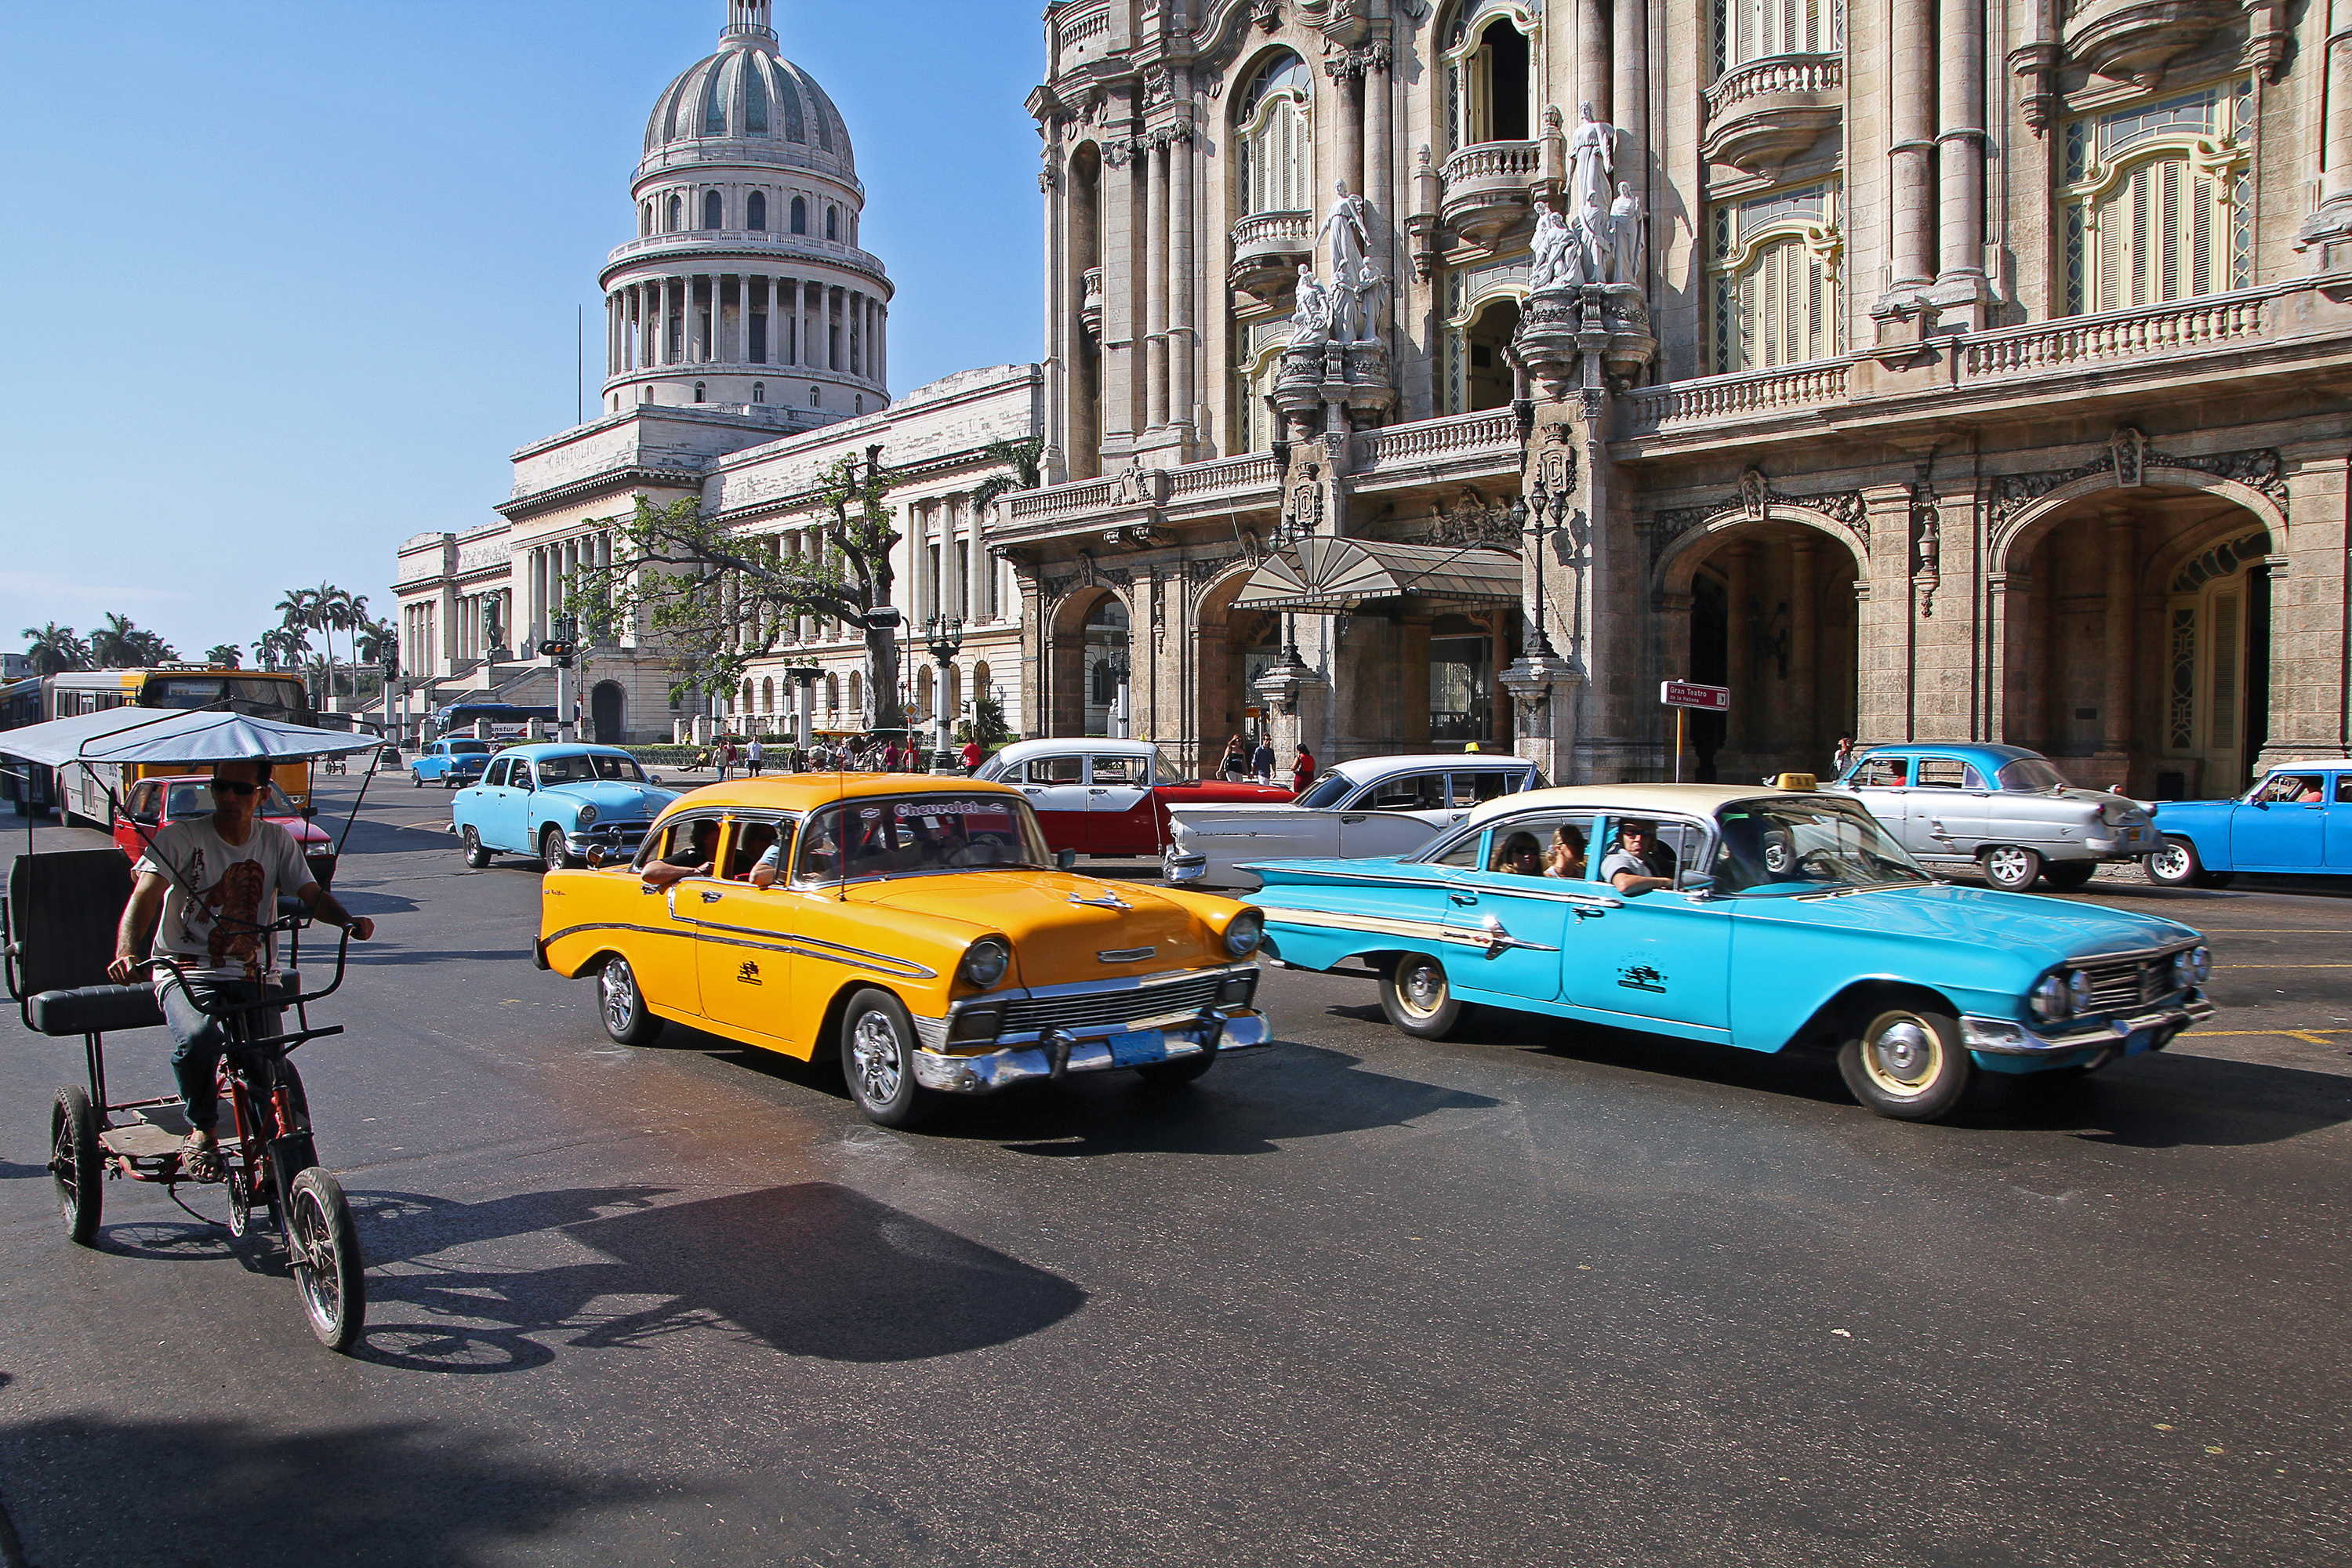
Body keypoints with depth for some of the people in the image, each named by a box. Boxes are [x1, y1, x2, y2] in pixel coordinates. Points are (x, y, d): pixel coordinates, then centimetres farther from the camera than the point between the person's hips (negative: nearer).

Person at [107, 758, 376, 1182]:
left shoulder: (276, 840, 7)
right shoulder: (181, 837, -5)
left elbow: (311, 895, -1)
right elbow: (143, 897, -16)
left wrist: (348, 920, -24)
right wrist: (126, 952, -35)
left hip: (251, 976, 3)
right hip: (187, 974, -3)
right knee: (198, 1040, -34)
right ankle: (201, 1132, -6)